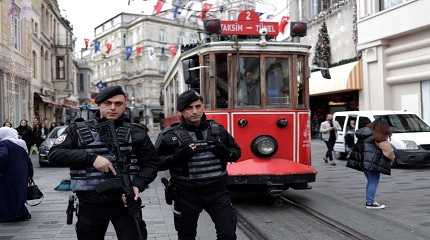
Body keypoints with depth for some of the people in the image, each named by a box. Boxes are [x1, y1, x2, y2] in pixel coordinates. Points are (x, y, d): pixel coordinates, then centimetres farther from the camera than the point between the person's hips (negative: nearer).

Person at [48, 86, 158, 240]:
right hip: (90, 204, 1)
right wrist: (91, 158, -18)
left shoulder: (136, 132, 6)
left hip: (125, 200, -1)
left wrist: (137, 184, -14)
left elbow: (150, 163, 5)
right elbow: (54, 154, -6)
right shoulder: (78, 130, 5)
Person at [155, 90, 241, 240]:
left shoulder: (218, 130, 4)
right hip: (187, 195, -1)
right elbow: (157, 162, -6)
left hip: (217, 192, 2)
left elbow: (236, 152, 14)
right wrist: (177, 156, -22)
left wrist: (225, 152, -9)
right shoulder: (170, 136, -5)